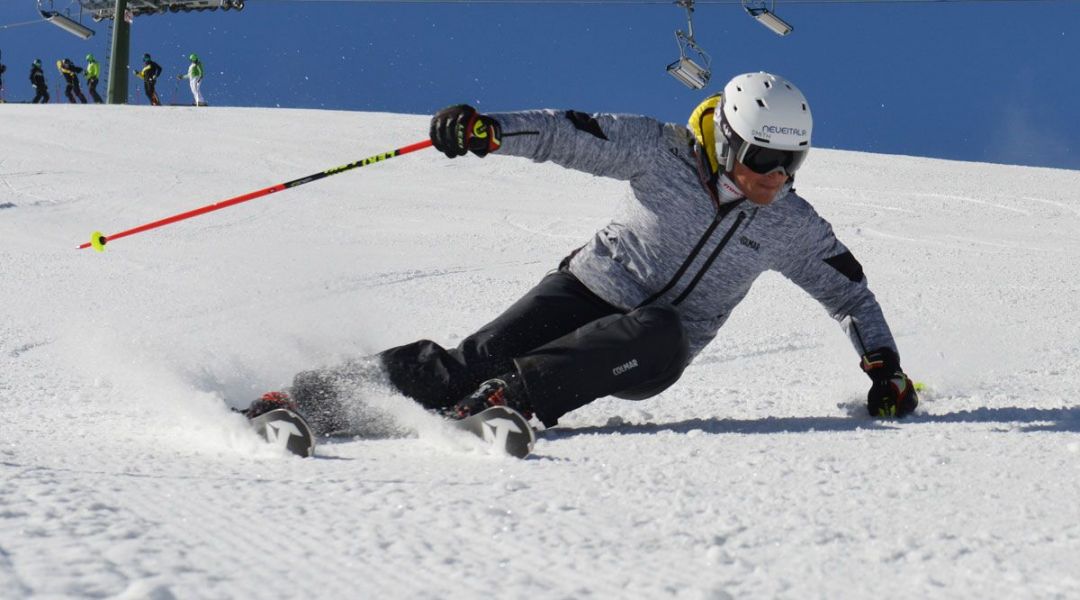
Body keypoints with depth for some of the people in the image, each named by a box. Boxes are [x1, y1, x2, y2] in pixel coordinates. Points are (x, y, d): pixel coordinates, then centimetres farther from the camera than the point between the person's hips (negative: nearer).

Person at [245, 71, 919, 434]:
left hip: (658, 352, 2)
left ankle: (509, 397, -44)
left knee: (656, 338, -36)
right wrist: (489, 129, -28)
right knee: (479, 355, -22)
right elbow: (573, 135, -14)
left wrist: (884, 366, 4)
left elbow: (851, 293, 12)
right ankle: (303, 397, -21)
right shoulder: (664, 151, -9)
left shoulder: (794, 229, 0)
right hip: (593, 289, -2)